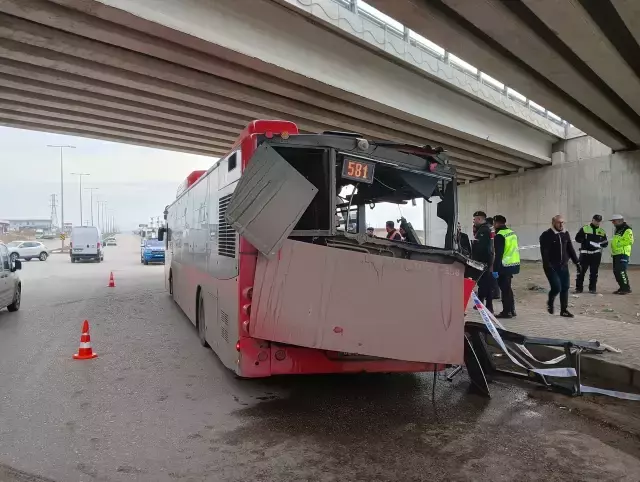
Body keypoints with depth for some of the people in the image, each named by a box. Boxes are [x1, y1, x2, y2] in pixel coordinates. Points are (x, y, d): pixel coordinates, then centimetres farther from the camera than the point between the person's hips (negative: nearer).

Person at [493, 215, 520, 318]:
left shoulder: (500, 236, -15)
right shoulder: (512, 233, 14)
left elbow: (498, 254, -19)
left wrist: (495, 269, -18)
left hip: (505, 266, -9)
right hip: (514, 264, 9)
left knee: (505, 288, -2)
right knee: (507, 287, 18)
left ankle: (506, 311, 3)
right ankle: (511, 310, 24)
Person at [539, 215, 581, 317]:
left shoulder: (565, 234, 9)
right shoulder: (546, 235, -10)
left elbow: (570, 249, 15)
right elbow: (544, 252, -16)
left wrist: (577, 262, 10)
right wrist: (547, 265, -23)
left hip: (563, 266, 6)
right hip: (551, 267, -6)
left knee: (565, 288, 5)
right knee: (556, 287, -10)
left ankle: (564, 310, 15)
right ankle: (550, 302, 20)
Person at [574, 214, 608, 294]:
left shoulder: (602, 231, 10)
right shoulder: (584, 228, 1)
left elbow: (605, 243, 9)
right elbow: (577, 238, -5)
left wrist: (599, 244, -14)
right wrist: (587, 242, -18)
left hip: (596, 254, 3)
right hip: (585, 253, -2)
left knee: (594, 272, 6)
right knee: (581, 271, -1)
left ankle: (592, 288, 15)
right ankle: (579, 288, 7)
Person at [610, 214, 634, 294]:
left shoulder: (627, 230, -10)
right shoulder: (617, 230, 20)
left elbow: (630, 241, -19)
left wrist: (619, 243, -18)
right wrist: (612, 251, 19)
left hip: (623, 254, -9)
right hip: (616, 254, 10)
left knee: (621, 271, -14)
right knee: (616, 271, 9)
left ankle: (627, 288, -7)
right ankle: (622, 287, 18)